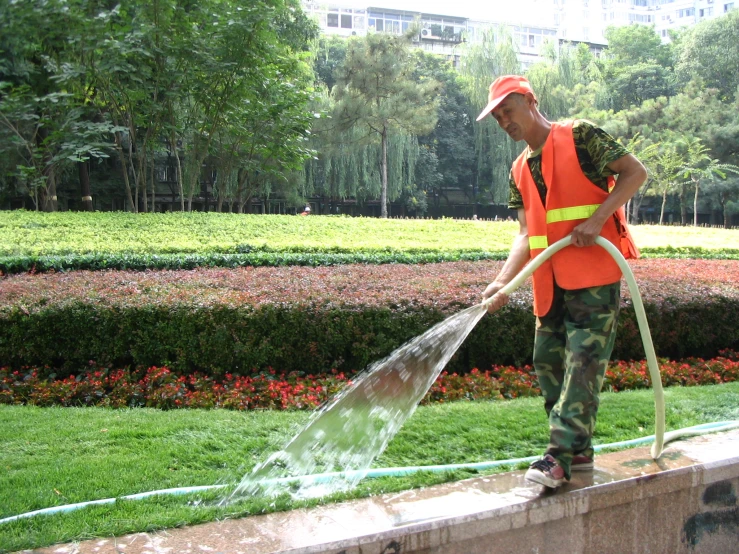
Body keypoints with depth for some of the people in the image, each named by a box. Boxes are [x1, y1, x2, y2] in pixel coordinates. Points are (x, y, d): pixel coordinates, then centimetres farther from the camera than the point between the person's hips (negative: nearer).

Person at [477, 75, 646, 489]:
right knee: (548, 362, 8)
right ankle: (579, 449, 20)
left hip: (595, 274, -7)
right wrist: (502, 281, -6)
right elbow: (527, 234, 8)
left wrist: (597, 218, -17)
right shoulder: (520, 170, 15)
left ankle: (560, 457, -8)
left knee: (583, 362, -9)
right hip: (551, 283, 8)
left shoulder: (580, 136, -2)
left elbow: (635, 172, -5)